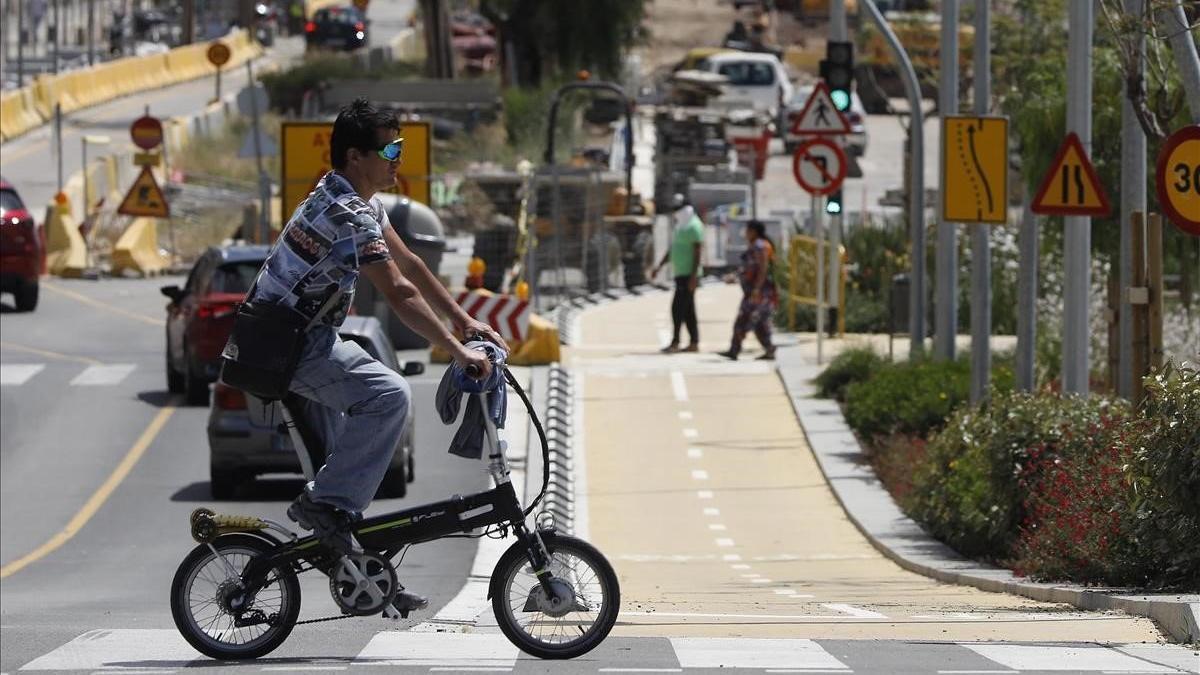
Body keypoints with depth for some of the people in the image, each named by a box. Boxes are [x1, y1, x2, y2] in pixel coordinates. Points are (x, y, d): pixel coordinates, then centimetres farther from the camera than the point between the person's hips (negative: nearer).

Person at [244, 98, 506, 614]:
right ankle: (325, 504, -19)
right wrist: (457, 352, -27)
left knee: (345, 449, 12)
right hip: (287, 343, -11)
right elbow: (400, 293, -28)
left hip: (305, 337, 11)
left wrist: (465, 322, 13)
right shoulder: (346, 214, -24)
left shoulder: (362, 203, 10)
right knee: (386, 394, -25)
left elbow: (410, 264, 17)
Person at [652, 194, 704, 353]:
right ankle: (694, 343, 11)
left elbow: (697, 252, -18)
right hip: (680, 274, 10)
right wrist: (660, 265, 14)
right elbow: (672, 250, 24)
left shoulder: (694, 227, -12)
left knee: (678, 307, -13)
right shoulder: (680, 227, 18)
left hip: (688, 275, -10)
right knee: (688, 310, 9)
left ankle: (675, 342, -14)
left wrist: (694, 276, -22)